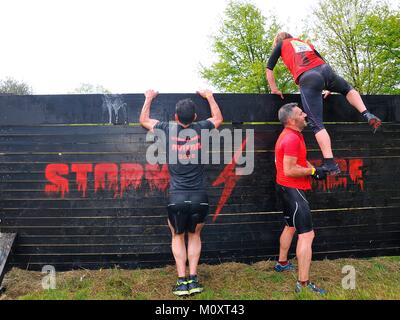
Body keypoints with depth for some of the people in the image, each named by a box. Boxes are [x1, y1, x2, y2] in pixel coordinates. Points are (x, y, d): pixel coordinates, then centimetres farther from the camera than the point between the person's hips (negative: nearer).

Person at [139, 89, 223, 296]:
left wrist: (149, 98, 33)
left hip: (177, 198, -1)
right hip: (199, 197, 1)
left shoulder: (168, 130, 0)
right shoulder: (200, 129, 2)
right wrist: (209, 96, 37)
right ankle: (193, 280, 19)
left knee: (178, 237, 21)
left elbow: (144, 120, 19)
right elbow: (218, 118, 25)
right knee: (194, 236, 24)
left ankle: (182, 281, 15)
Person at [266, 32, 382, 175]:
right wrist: (330, 87, 38)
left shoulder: (281, 44, 24)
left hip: (307, 79, -5)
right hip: (325, 70, 5)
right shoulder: (307, 43, 36)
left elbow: (269, 69, 17)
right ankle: (368, 116, 15)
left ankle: (330, 164, -16)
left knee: (316, 124, -8)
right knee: (348, 89, 35)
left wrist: (274, 90, 22)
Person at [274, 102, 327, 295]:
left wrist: (312, 168, 3)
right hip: (292, 189, -11)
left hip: (287, 188, 11)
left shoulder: (291, 135, 13)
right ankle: (303, 284, -7)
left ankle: (282, 263, 42)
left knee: (291, 226, 26)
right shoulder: (292, 138, -20)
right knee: (307, 234, -10)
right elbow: (289, 170, -25)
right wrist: (313, 171, -16)